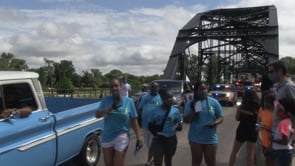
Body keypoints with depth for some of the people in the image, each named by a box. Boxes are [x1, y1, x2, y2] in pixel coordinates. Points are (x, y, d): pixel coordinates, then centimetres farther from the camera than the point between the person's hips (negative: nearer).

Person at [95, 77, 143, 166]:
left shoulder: (129, 101, -8)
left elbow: (134, 121, -5)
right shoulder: (105, 100, -3)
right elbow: (97, 115, -10)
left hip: (122, 137, -2)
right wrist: (110, 108, -24)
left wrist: (139, 137, -8)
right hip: (107, 137, 3)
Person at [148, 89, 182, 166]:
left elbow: (178, 124, 9)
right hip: (158, 139, -1)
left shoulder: (176, 110, 0)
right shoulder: (155, 110, -2)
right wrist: (155, 132, -13)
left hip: (171, 139, 1)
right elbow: (150, 124, 4)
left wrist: (174, 128, -12)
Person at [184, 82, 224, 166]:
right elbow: (186, 120, -3)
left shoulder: (214, 102, -2)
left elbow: (221, 117, 2)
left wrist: (214, 123, -19)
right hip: (195, 138, 0)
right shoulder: (190, 103, -3)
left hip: (211, 139, 0)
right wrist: (193, 110, -19)